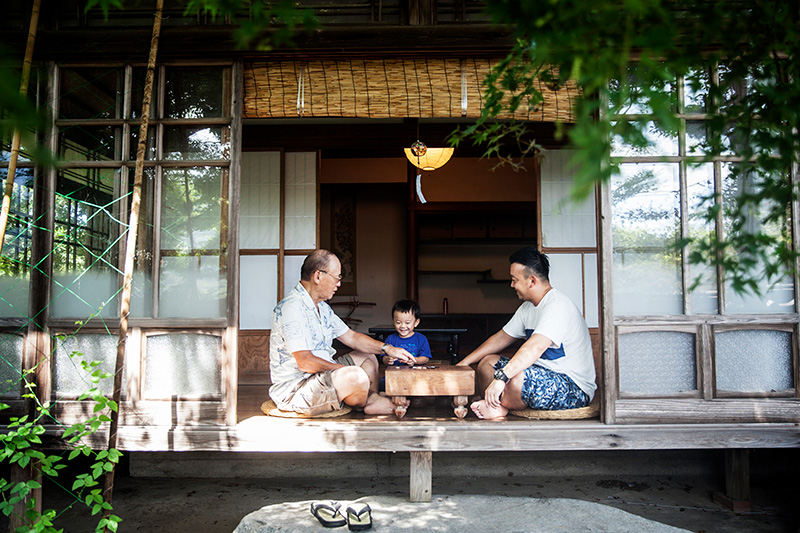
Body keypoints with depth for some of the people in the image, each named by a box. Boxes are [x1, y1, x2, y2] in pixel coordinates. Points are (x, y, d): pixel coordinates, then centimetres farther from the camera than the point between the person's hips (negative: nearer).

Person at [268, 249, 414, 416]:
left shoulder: (322, 307, 12)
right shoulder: (291, 308, -22)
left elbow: (351, 337, 18)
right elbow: (305, 362, -27)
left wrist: (387, 348, 7)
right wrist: (350, 372, -21)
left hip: (321, 373, 11)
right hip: (293, 389, -11)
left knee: (368, 356, 20)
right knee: (357, 378, -30)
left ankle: (372, 402, 0)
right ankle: (363, 405, 3)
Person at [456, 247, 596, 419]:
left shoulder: (557, 305, -20)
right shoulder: (528, 307, 12)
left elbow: (536, 347, -34)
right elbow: (502, 337, 18)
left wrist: (501, 377, -42)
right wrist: (464, 363, 13)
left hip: (575, 389, -10)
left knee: (517, 378, -36)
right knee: (487, 362, 8)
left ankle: (498, 408, -7)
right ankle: (497, 406, -13)